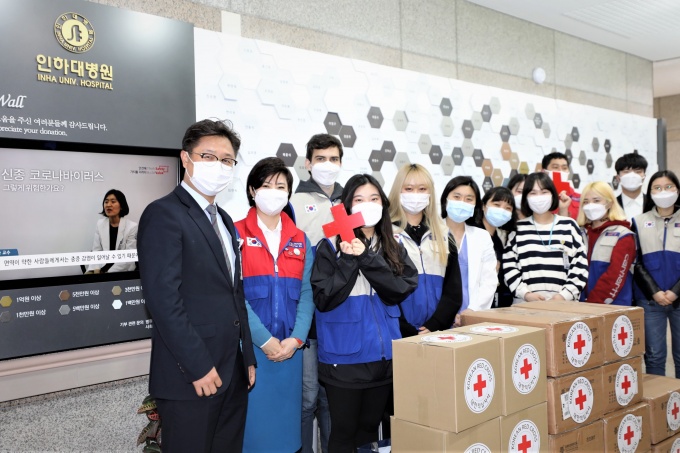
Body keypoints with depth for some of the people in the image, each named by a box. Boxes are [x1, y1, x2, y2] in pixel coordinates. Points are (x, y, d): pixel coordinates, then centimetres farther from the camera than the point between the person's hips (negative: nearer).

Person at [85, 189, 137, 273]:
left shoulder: (132, 227, -8)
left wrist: (108, 272, -18)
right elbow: (96, 251, 5)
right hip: (103, 268, 4)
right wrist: (94, 270, -13)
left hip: (124, 272, -4)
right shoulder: (100, 224, 7)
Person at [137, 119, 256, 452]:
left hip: (233, 375, 8)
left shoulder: (223, 220, 16)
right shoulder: (164, 214, -11)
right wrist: (199, 366, -19)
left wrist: (248, 358, 12)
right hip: (189, 376, -8)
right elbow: (163, 298, -19)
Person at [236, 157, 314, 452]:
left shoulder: (300, 240, 10)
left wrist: (296, 339, -8)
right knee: (254, 418, 3)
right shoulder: (236, 234, -2)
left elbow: (307, 293, 5)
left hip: (290, 346, 4)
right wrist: (265, 340, -14)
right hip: (250, 346, -3)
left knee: (286, 417, 12)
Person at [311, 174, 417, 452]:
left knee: (370, 428, 16)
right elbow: (323, 299, -13)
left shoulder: (394, 249, 7)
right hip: (344, 356, -3)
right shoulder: (331, 247, -5)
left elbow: (400, 290, -9)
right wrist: (351, 261, -19)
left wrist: (367, 258, -17)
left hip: (383, 354, 4)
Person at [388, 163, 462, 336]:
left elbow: (454, 290, 4)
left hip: (438, 331, 3)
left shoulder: (444, 235, 10)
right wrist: (409, 332, -14)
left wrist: (433, 326, -8)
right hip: (399, 333, -3)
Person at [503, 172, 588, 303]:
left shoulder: (569, 226, 9)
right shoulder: (518, 229, 8)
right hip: (525, 303, 0)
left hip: (564, 303, 0)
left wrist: (565, 295, -5)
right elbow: (508, 266, 4)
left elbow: (580, 265, 6)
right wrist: (525, 293, -8)